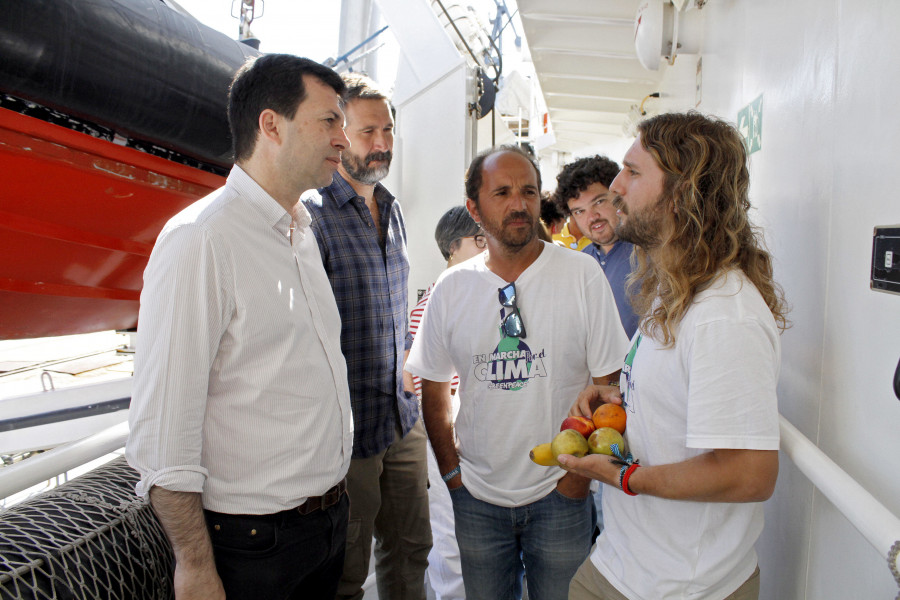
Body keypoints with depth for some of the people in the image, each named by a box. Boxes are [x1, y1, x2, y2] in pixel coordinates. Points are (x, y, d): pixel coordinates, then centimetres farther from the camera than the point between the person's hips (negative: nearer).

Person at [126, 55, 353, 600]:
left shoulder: (304, 234, 7)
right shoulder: (200, 239, -19)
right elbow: (162, 422, -21)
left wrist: (334, 500, 16)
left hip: (332, 516, 8)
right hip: (253, 542, -8)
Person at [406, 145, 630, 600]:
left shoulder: (583, 275, -9)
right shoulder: (450, 289, -3)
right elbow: (434, 391, 7)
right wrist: (451, 470, 2)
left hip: (560, 494, -1)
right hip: (476, 496, 2)